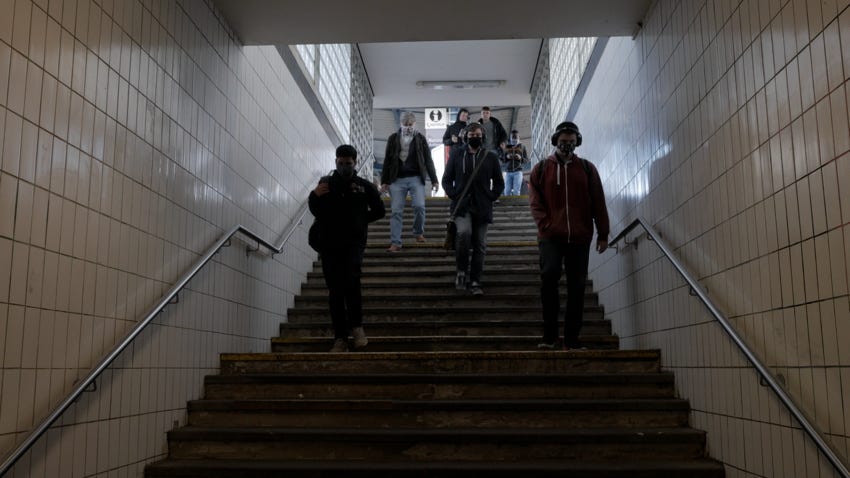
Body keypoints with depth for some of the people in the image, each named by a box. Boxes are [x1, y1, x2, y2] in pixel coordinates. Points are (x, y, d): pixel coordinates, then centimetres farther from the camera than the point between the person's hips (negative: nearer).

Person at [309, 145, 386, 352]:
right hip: (329, 243, 1)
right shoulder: (326, 183, 11)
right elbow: (316, 211, 5)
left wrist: (360, 220, 10)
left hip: (354, 242, -1)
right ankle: (340, 338, 2)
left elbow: (379, 211, 20)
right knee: (335, 291, -1)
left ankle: (356, 326, -13)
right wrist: (314, 196, -14)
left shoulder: (364, 186, 11)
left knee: (351, 279, -25)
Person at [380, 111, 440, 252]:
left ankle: (419, 232, 12)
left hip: (416, 178, 0)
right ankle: (395, 243, 1)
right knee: (396, 211, -2)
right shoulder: (393, 138, 7)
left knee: (419, 206, -14)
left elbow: (428, 160, 7)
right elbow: (387, 160, 9)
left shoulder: (420, 139, 6)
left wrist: (434, 180, 2)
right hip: (397, 179, 1)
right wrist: (384, 181, 5)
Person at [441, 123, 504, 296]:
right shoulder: (456, 154, 9)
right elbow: (446, 179, 13)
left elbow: (499, 183, 16)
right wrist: (454, 196, 0)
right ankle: (461, 271, -8)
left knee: (479, 245, 2)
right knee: (464, 233, -27)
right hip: (462, 207, -1)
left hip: (482, 208, 2)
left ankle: (475, 282, 13)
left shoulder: (491, 157, 10)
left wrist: (490, 198, 3)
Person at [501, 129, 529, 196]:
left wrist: (520, 158, -12)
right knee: (507, 192, -3)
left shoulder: (522, 146, 8)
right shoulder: (506, 147, 10)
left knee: (516, 191, -8)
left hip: (518, 171, -2)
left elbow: (527, 160, 7)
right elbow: (502, 162, 10)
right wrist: (507, 157, -9)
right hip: (508, 172, 2)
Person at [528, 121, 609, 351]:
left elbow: (598, 203, 11)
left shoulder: (587, 168, 13)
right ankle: (549, 334, -10)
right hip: (551, 236, -2)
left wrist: (603, 234, 6)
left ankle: (571, 339, 10)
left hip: (580, 237, 2)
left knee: (577, 286, 3)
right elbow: (535, 202, 5)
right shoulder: (541, 169, 10)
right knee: (549, 275, -21)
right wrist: (546, 225, -9)